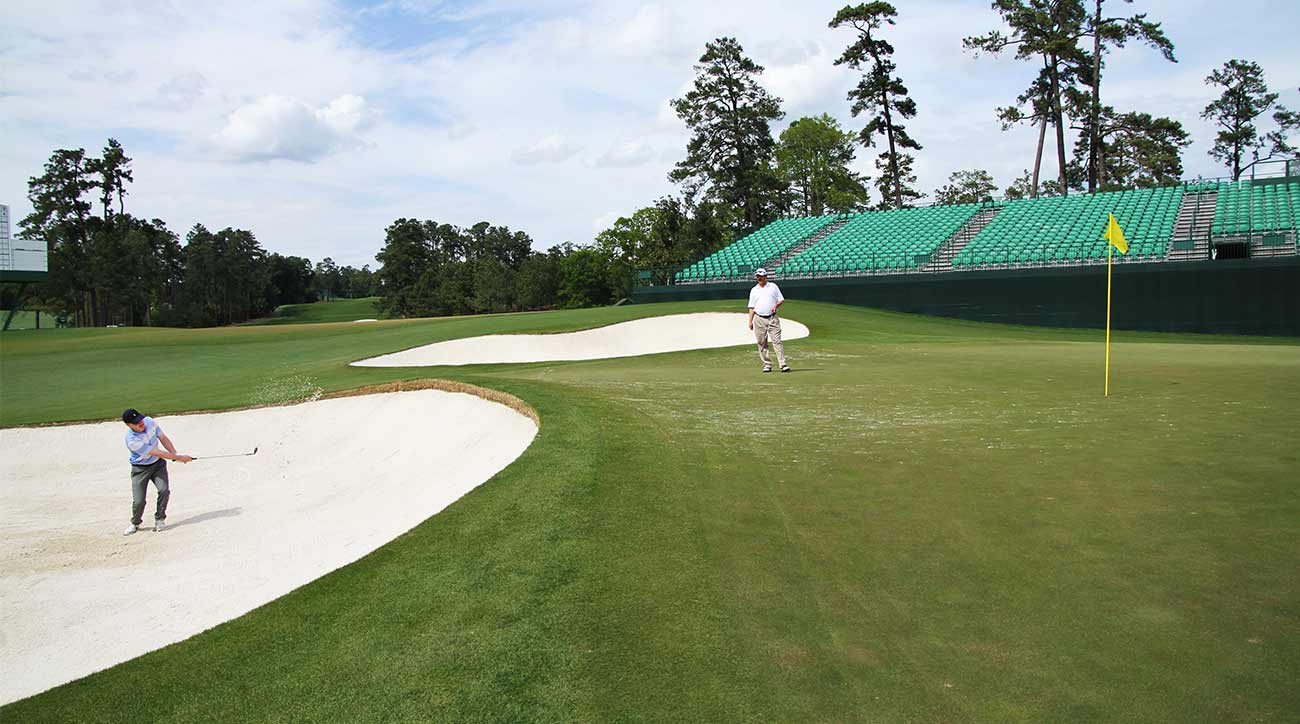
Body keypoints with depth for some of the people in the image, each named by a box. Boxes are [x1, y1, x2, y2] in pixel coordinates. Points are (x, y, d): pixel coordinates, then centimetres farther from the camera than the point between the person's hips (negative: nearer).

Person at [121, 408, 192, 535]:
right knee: (138, 501, -9)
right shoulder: (131, 440, -29)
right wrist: (179, 458, -25)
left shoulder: (149, 421, -12)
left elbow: (163, 438, 0)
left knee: (164, 490, -16)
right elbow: (157, 453, -27)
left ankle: (160, 520, 4)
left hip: (158, 464, 4)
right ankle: (135, 523, 21)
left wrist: (176, 454, -12)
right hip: (140, 468, -4)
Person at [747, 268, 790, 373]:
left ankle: (783, 364, -14)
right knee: (762, 343, 1)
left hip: (772, 318, -2)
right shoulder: (754, 290, 12)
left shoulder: (773, 286, 9)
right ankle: (767, 364, 9)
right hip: (759, 320, 2)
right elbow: (751, 307, 11)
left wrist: (776, 305, -13)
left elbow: (781, 300, 9)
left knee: (777, 341, -10)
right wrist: (750, 321, 2)